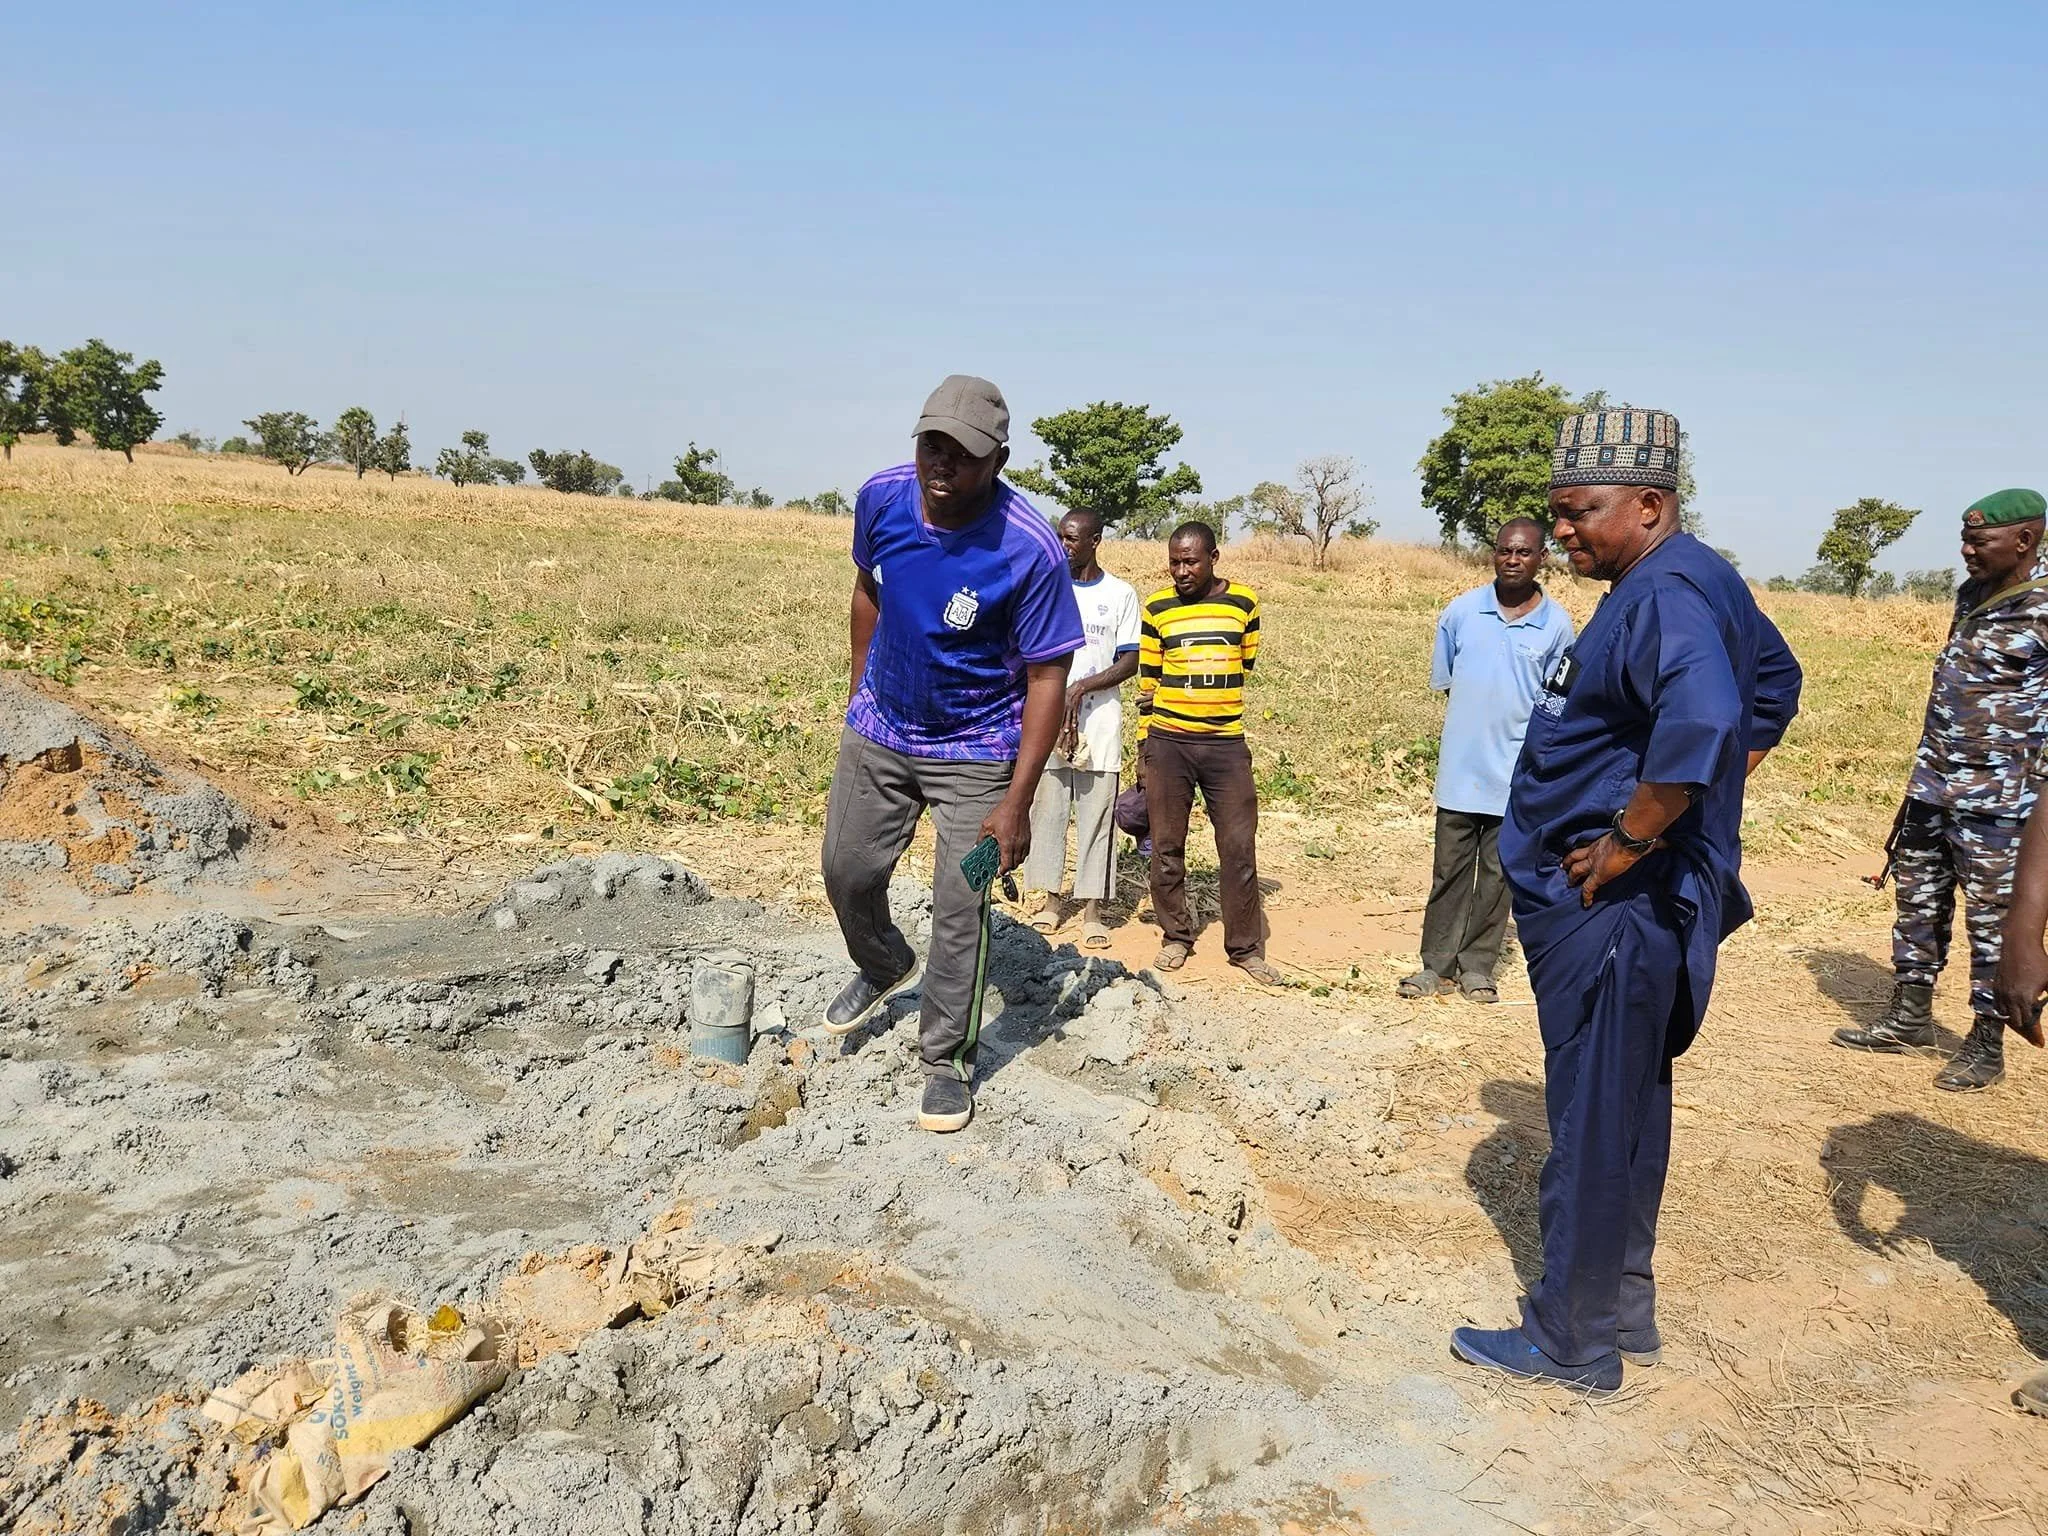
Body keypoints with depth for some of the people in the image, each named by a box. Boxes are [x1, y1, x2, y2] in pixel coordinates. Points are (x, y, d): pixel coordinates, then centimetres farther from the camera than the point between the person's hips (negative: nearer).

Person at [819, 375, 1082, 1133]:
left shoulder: (1030, 551, -27)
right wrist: (859, 687, 13)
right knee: (847, 871, 14)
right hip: (878, 730, 5)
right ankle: (883, 968, 46)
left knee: (961, 908, -2)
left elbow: (1047, 679, -21)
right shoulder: (882, 498, -14)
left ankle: (947, 1062, 16)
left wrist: (1017, 803, -22)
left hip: (975, 753, -4)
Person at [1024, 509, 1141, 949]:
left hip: (1099, 723, -2)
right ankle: (1050, 900, 15)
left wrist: (1082, 687, -15)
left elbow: (1129, 663, 0)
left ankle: (1092, 909, 6)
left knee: (1096, 814, 0)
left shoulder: (1121, 595, 2)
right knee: (1046, 810, 5)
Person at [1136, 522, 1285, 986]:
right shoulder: (1157, 608, 2)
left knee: (1240, 848, 0)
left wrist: (1215, 709, 11)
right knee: (1167, 846, 6)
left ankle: (1246, 947, 9)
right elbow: (1147, 683, 7)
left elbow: (1245, 668, 13)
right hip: (1167, 743, 0)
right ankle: (1175, 937, 21)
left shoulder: (1243, 603, 2)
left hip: (1226, 744, 0)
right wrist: (1143, 748, 5)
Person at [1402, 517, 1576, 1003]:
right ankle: (1437, 966, 17)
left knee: (1497, 875, 9)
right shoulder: (1462, 611, -1)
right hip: (1460, 769, 1)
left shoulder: (1556, 624, -3)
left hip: (1515, 775, 0)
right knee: (1449, 871, 8)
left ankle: (1477, 967, 20)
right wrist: (1477, 721, 4)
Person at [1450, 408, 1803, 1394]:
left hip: (1611, 908, -11)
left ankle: (1573, 1342, 14)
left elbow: (1700, 723, -38)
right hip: (1648, 906, 11)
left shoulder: (1663, 595, -20)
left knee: (1594, 1126, 1)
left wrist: (1628, 842, -26)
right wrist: (1712, 798, 21)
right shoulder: (1703, 583, 13)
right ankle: (1622, 1311, 32)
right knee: (1627, 1112, 19)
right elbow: (1773, 685, 27)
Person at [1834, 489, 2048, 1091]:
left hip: (1997, 800, -8)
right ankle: (1909, 1019, 29)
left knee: (1994, 921, 3)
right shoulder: (1971, 596, 10)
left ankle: (1986, 1045, 15)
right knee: (1918, 905, 15)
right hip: (1931, 789, 8)